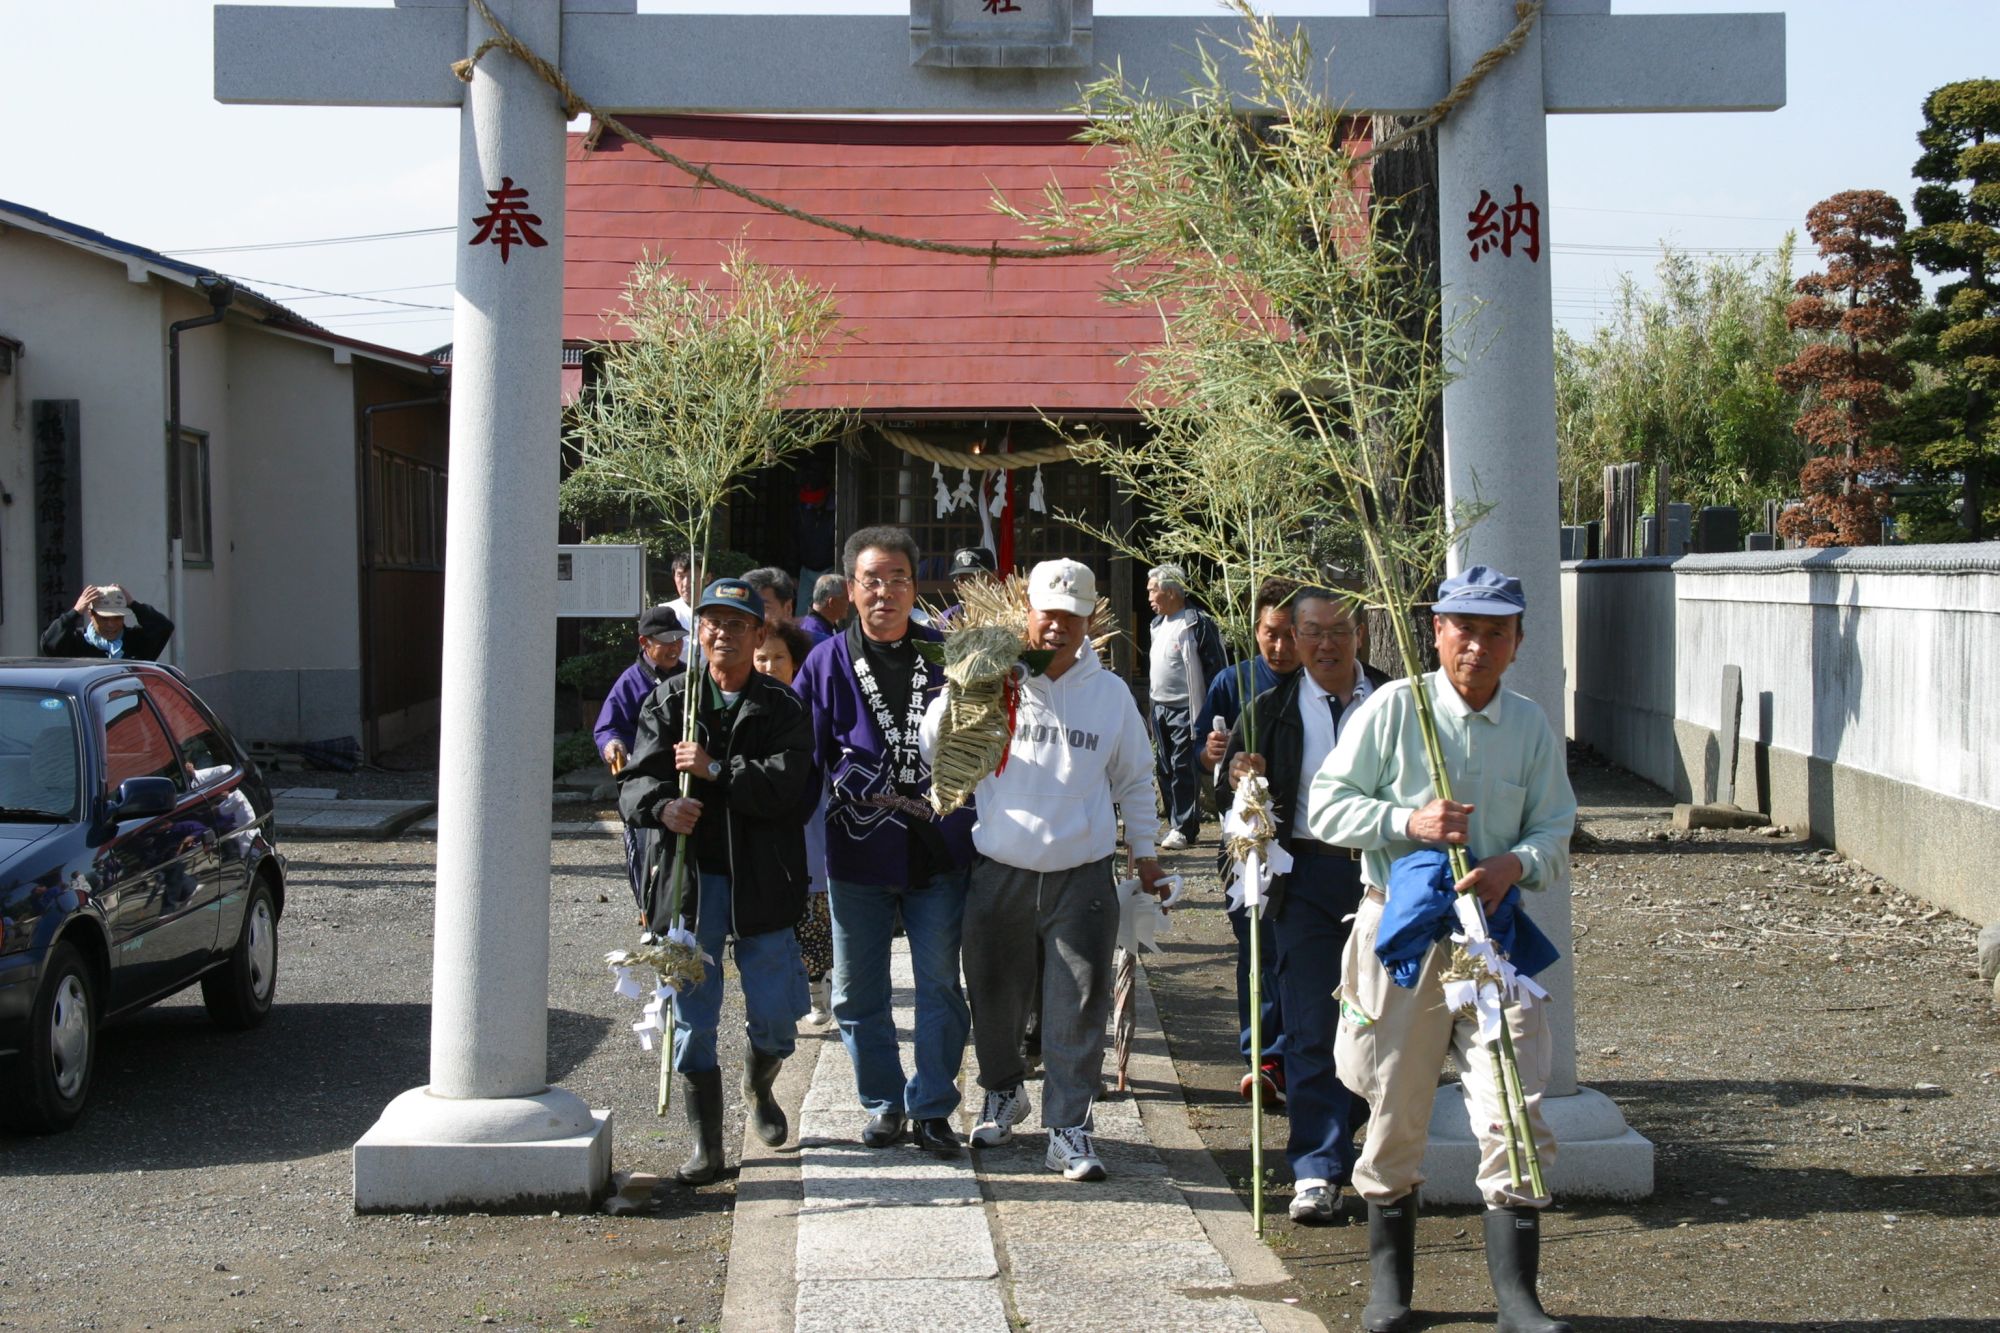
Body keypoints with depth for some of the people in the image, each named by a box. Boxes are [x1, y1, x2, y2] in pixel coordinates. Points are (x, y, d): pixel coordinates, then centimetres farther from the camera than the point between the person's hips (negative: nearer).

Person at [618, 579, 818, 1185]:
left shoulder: (782, 708, 2)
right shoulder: (669, 701, 6)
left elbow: (787, 786, -13)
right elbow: (635, 782, -3)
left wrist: (715, 770, -18)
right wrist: (662, 806, -24)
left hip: (761, 879, 0)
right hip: (691, 877, 1)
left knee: (775, 1017, 5)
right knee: (693, 1016, 0)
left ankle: (759, 1089, 38)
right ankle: (705, 1143, 10)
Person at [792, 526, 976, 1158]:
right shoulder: (826, 663, 1)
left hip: (939, 852, 0)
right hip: (858, 853, 0)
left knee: (940, 986, 3)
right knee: (857, 993, 7)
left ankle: (932, 1107, 14)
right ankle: (883, 1103, 22)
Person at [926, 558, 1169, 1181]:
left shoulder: (1110, 693, 5)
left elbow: (1134, 779, 17)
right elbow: (934, 750, 2)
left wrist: (1143, 851, 16)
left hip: (1083, 875, 0)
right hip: (999, 872, 0)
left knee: (1079, 1007, -4)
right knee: (996, 996, 13)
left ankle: (1068, 1130, 4)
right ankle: (1004, 1092, 38)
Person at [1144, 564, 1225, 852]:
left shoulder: (1197, 623, -13)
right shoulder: (1158, 624, 14)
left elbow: (1214, 666, -14)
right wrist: (1153, 698, 18)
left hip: (1185, 709, -9)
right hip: (1160, 707, 9)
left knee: (1184, 769, -7)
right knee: (1165, 768, 10)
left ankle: (1183, 827, -2)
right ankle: (1176, 824, 18)